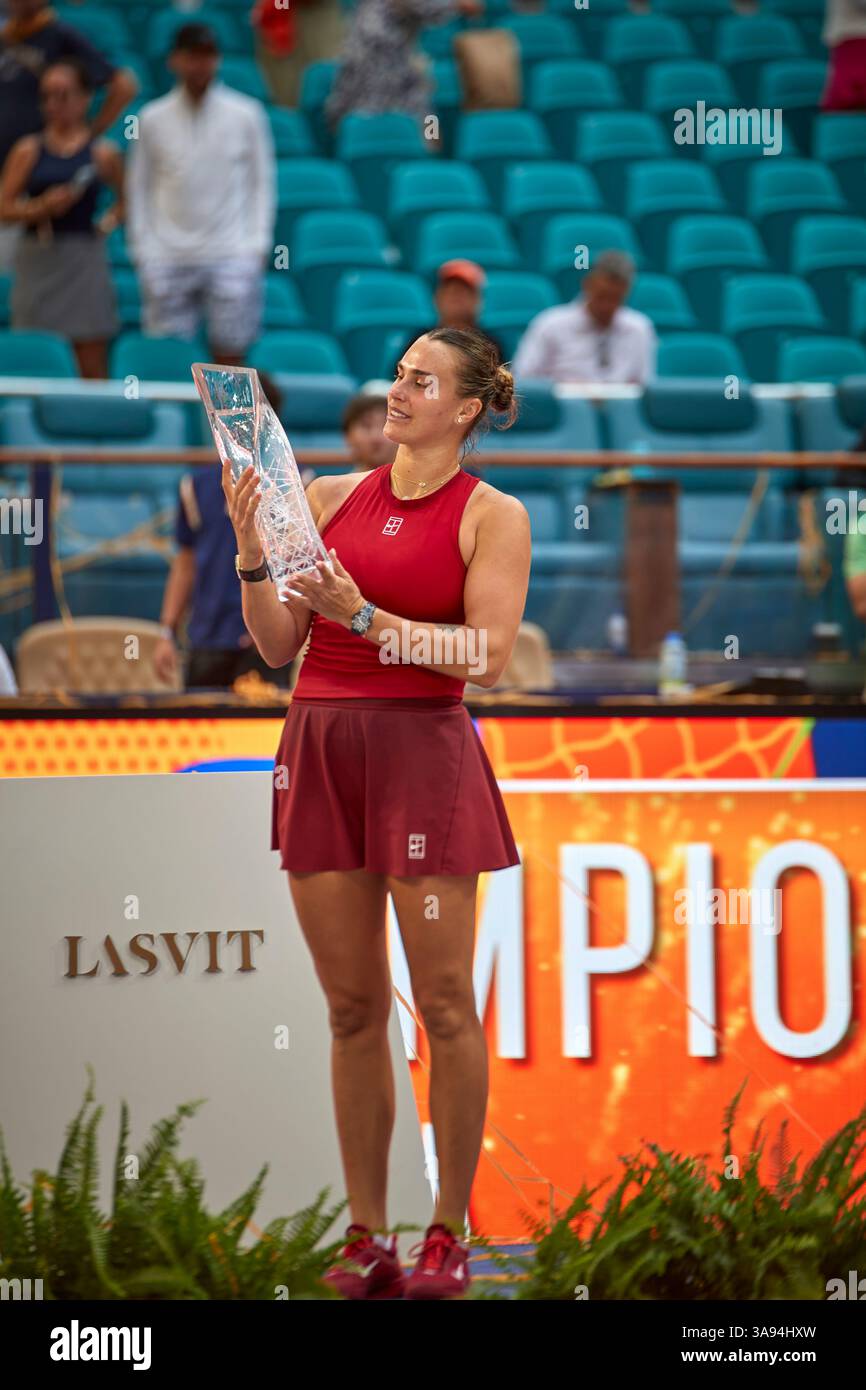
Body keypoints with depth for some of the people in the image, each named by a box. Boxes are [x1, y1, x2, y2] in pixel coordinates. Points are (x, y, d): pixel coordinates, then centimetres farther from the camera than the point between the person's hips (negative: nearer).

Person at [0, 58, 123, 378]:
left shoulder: (104, 154, 3)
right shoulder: (28, 151, 4)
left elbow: (125, 201, 17)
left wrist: (109, 222, -1)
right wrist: (42, 207, -15)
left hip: (84, 259, -1)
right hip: (37, 258, 1)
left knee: (92, 366, -1)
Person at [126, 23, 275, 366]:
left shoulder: (246, 115, 3)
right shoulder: (152, 119, 5)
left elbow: (262, 180, 8)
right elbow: (139, 187, 10)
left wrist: (258, 242, 0)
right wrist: (141, 247, 4)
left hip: (231, 256, -1)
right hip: (167, 258, 1)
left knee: (230, 356, -3)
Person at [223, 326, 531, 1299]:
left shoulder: (492, 516, 1)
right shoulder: (330, 498, 12)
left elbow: (489, 653, -10)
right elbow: (278, 646, 10)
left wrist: (365, 616, -17)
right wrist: (252, 553, -5)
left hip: (422, 750, -4)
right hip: (320, 748, 4)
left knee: (444, 1003, -3)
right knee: (353, 1007, 6)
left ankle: (448, 1235, 4)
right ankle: (367, 1236, 10)